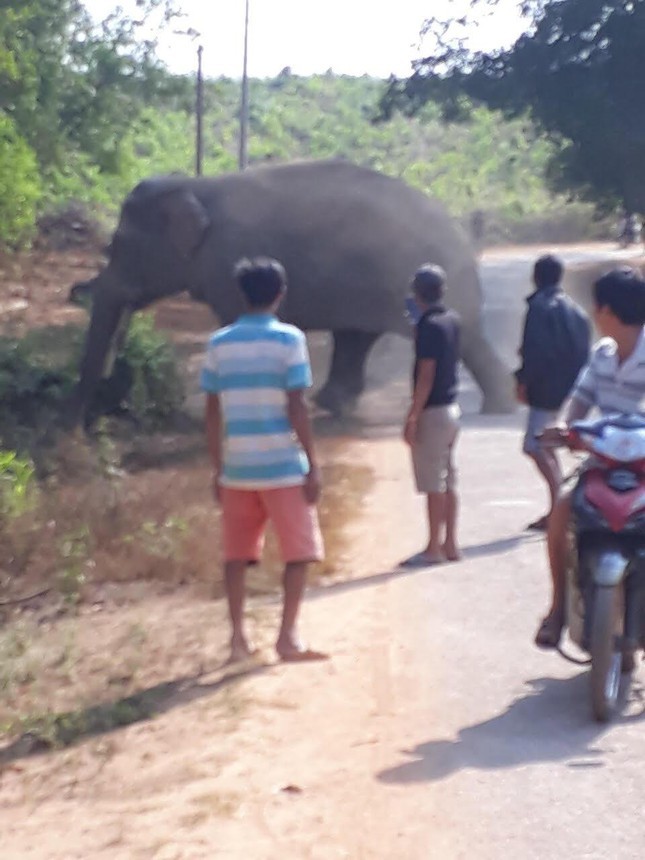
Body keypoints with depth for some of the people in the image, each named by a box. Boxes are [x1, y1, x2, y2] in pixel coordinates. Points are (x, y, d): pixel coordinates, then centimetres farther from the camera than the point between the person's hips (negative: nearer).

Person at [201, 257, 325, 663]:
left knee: (238, 553, 12)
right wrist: (314, 466, -6)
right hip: (283, 465, -4)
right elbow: (297, 409, -11)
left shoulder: (219, 343, 5)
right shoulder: (289, 339, -7)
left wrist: (217, 469, 13)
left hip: (236, 467, 4)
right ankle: (288, 636, 1)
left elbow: (213, 412, 6)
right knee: (300, 551, 6)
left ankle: (239, 636, 10)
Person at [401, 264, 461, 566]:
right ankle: (450, 543, 18)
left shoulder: (428, 325, -17)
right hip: (451, 407, 9)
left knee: (433, 483, -3)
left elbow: (426, 375, -20)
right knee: (448, 478, 13)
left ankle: (434, 548, 3)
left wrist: (413, 416, -17)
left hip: (433, 411, -9)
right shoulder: (452, 320, 8)